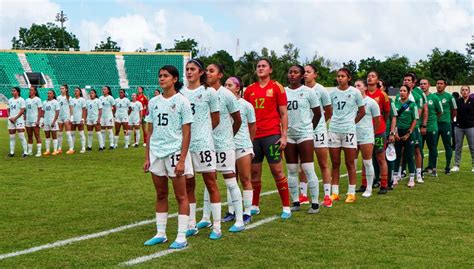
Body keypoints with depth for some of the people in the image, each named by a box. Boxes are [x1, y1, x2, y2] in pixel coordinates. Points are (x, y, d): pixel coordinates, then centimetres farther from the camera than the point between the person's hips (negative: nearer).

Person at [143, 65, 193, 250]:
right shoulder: (153, 103, 9)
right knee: (160, 195, 12)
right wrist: (147, 157, 8)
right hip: (156, 153, 5)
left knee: (181, 196, 0)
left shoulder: (181, 101, -5)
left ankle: (181, 238, 4)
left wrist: (182, 160, -14)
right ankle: (160, 234, 21)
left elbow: (186, 133, -8)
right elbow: (150, 132, 13)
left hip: (175, 151, -5)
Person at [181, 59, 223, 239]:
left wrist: (202, 132, 9)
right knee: (188, 185, 10)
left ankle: (216, 227, 5)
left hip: (203, 143, -4)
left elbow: (215, 119, 5)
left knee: (211, 183, -1)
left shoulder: (209, 92, -1)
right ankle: (191, 225, 20)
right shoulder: (181, 93, 8)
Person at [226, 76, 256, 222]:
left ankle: (247, 212, 8)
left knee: (245, 180, 2)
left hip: (243, 146, -3)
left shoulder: (246, 105, -3)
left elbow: (253, 127, 6)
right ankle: (231, 211, 18)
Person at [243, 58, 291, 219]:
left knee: (277, 171, -2)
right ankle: (254, 206, 19)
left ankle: (286, 207, 6)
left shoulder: (277, 87, 1)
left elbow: (283, 113, -1)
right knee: (254, 172, 8)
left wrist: (284, 135, -8)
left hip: (272, 135, -4)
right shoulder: (250, 90, 11)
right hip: (253, 136, 4)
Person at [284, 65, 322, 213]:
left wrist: (309, 128, 8)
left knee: (308, 169, -6)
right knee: (291, 170, 7)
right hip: (288, 135, 4)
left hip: (304, 134, -3)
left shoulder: (308, 91, -2)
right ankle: (295, 202, 15)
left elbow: (317, 113, 5)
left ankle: (315, 203, 1)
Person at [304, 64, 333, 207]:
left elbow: (329, 112, 5)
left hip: (318, 130, -3)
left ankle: (327, 196, 6)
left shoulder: (321, 90, -4)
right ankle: (303, 195, 16)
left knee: (323, 165, 2)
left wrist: (318, 122, 10)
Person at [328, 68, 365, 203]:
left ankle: (351, 193, 9)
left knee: (350, 164, 2)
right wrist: (335, 120, 6)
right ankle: (335, 193, 13)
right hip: (334, 130, 3)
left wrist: (352, 121, 7)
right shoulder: (332, 92, 6)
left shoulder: (355, 92, -2)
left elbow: (362, 111, 6)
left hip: (349, 130, -3)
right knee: (335, 164, 6)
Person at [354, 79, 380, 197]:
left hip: (366, 136, -3)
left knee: (367, 163, 2)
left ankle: (368, 189, 10)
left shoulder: (371, 102, -3)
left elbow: (377, 120, 4)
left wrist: (372, 132, 10)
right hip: (353, 135, 3)